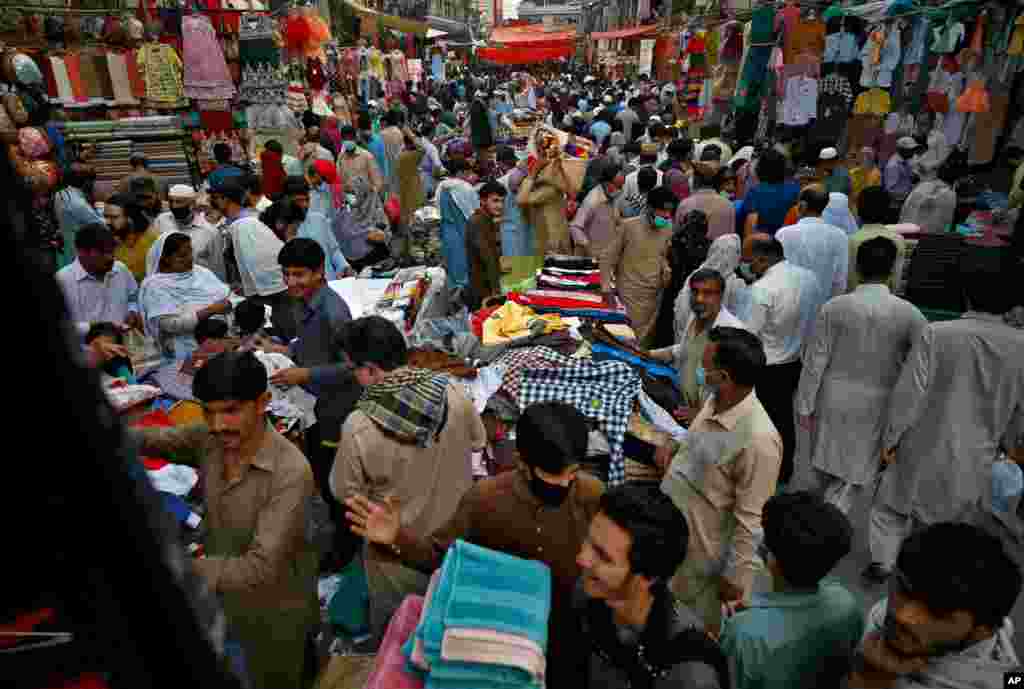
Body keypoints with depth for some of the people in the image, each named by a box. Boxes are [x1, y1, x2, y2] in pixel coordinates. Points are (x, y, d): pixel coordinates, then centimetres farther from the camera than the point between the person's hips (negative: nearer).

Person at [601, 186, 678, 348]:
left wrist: (666, 271, -3)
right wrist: (606, 288, -11)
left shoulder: (668, 232, 5)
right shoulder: (629, 226, -10)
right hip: (630, 294, -5)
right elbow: (608, 257, -6)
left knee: (646, 342, 12)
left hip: (654, 295, 5)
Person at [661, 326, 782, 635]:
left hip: (699, 548, -8)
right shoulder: (715, 400, -8)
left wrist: (734, 575, -15)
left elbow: (750, 519, -23)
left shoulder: (758, 439, -33)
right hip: (669, 527, 8)